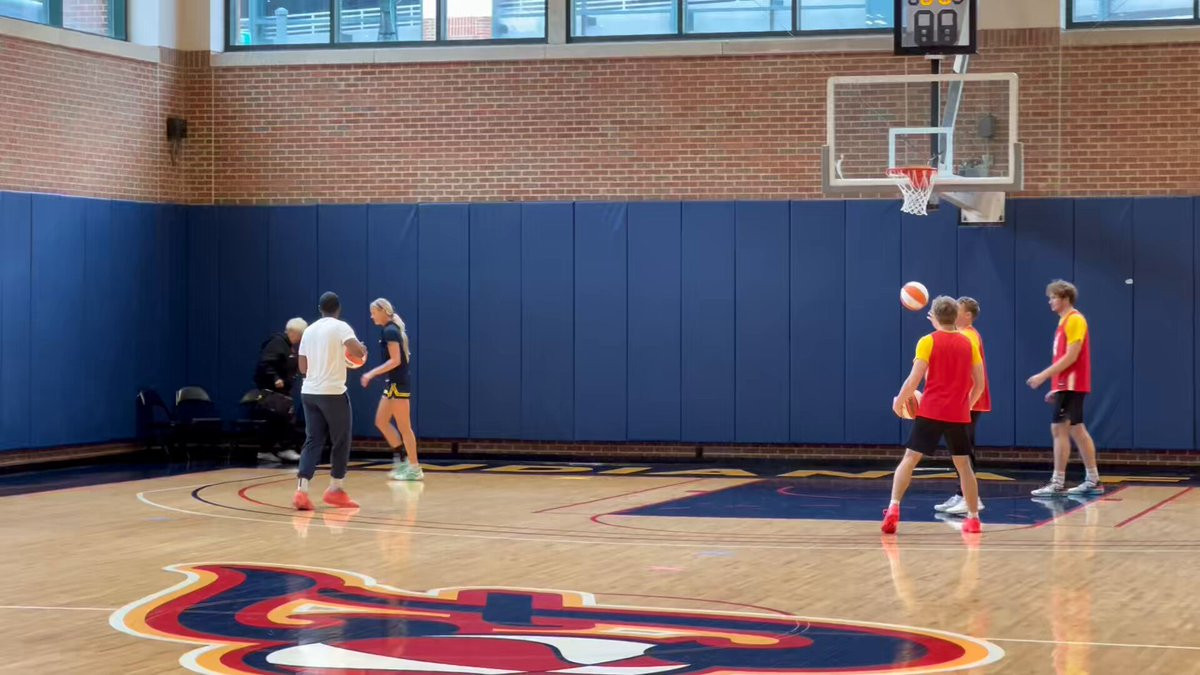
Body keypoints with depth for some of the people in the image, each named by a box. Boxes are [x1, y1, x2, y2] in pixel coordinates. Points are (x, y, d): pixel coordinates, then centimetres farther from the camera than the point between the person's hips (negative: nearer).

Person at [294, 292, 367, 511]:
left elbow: (303, 368, 14)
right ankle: (336, 490, 17)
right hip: (333, 392, -6)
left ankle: (301, 491, -9)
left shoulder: (309, 330, 12)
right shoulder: (341, 327, -5)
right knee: (340, 442, 10)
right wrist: (363, 350, 5)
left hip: (309, 392, 6)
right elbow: (357, 352, -18)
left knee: (313, 442, 6)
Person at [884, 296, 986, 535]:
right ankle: (973, 518, 14)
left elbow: (914, 380, -9)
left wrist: (899, 401, 6)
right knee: (963, 464, 13)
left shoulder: (928, 342, -4)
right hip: (959, 414, 3)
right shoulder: (968, 343, 8)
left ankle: (894, 508, -14)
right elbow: (979, 384, 10)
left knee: (910, 459, 0)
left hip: (931, 412, -3)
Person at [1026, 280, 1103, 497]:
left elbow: (1071, 357, -19)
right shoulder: (1065, 321, 17)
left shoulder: (1074, 320, -12)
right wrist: (1056, 388, 19)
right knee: (1077, 430, 11)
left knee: (1059, 429, -10)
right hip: (1066, 385, 10)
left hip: (1070, 386, -10)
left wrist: (1044, 375, -20)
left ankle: (1058, 484, -10)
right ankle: (1093, 481, 14)